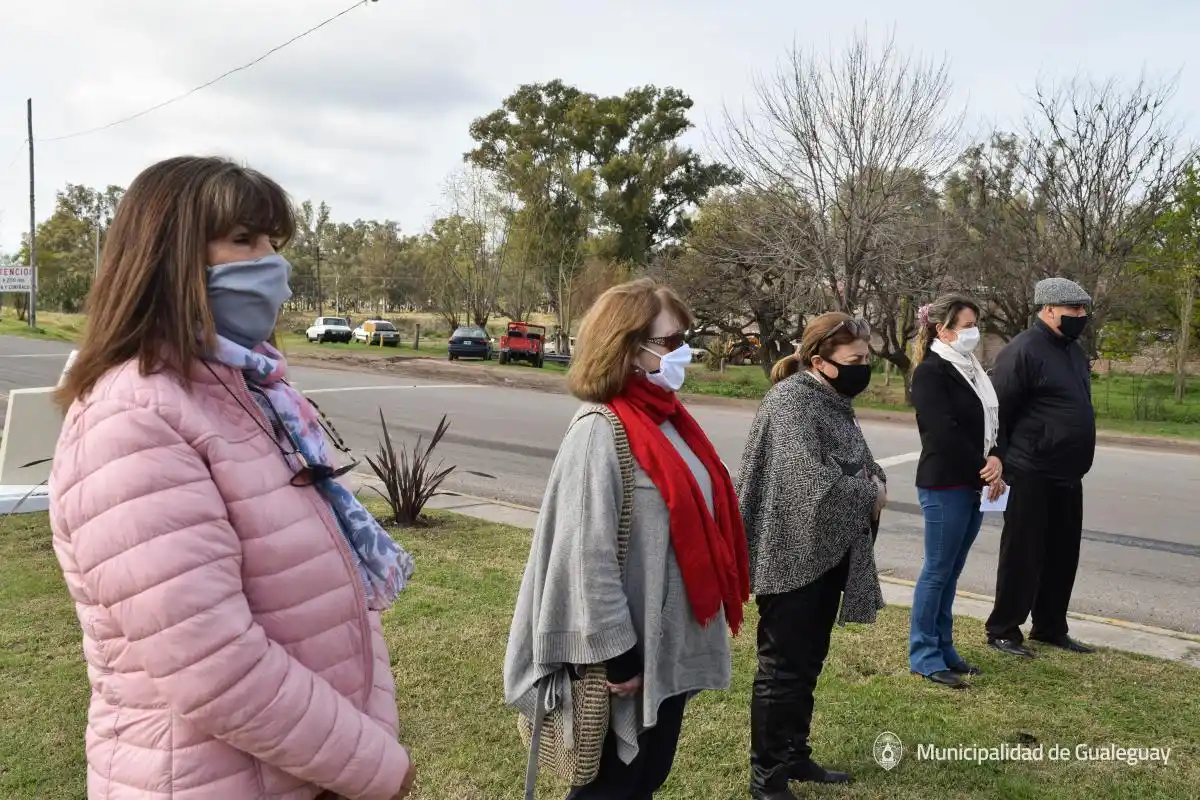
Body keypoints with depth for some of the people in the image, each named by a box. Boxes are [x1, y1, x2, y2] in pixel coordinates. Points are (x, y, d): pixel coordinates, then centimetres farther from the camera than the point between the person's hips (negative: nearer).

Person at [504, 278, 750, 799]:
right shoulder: (600, 432, -21)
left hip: (673, 646, 8)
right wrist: (620, 657, -21)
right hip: (632, 656, -8)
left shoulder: (667, 418, 6)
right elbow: (589, 556, -24)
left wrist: (711, 613, 15)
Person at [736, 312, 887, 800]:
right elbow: (812, 482, -28)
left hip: (828, 554, 9)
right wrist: (870, 496, -13)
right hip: (792, 557, -9)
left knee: (808, 663, 18)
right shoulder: (792, 400, -18)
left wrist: (876, 482, -5)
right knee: (783, 667, 1)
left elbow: (859, 463, 18)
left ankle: (794, 756, 33)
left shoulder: (833, 401, 9)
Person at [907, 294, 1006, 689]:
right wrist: (985, 472, -15)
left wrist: (996, 459, -9)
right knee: (938, 571, -1)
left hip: (973, 484, 8)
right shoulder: (930, 372, -12)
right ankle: (923, 655, 9)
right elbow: (945, 432, -20)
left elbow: (993, 420, 10)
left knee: (952, 571, 14)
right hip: (944, 486, -8)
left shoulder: (971, 369, 14)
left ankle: (943, 647, 23)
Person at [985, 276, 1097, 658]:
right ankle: (1003, 630, 12)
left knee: (1062, 555, 15)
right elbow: (998, 412, -16)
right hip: (1031, 476, -9)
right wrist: (1002, 461, -13)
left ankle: (1050, 628, 28)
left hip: (1067, 476, 9)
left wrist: (1075, 462, 20)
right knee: (1022, 555, 0)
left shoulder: (1073, 350, 14)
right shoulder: (1023, 351, -15)